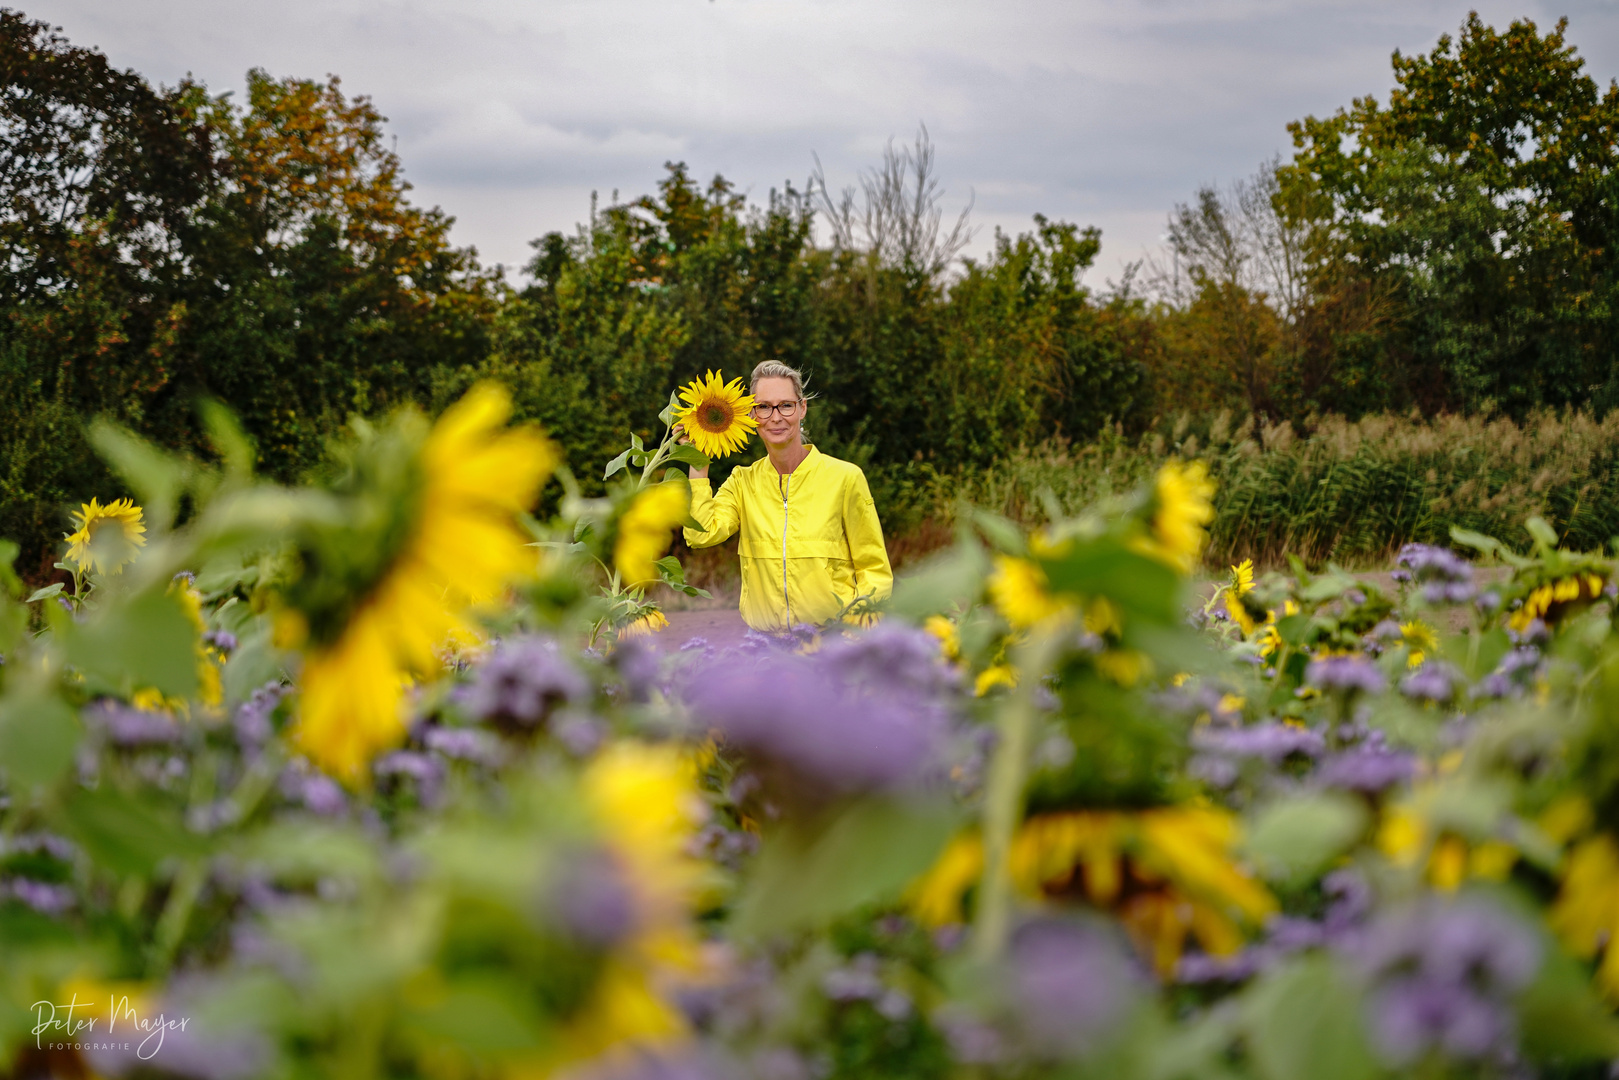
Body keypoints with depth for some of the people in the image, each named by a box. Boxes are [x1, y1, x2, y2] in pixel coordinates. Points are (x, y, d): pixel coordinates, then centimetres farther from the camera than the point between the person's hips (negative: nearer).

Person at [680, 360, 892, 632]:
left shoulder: (844, 478, 3)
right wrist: (696, 462, 0)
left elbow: (874, 569, 6)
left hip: (833, 637, -2)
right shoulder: (742, 482, 12)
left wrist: (860, 615, -11)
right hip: (764, 638, 2)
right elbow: (701, 534, -5)